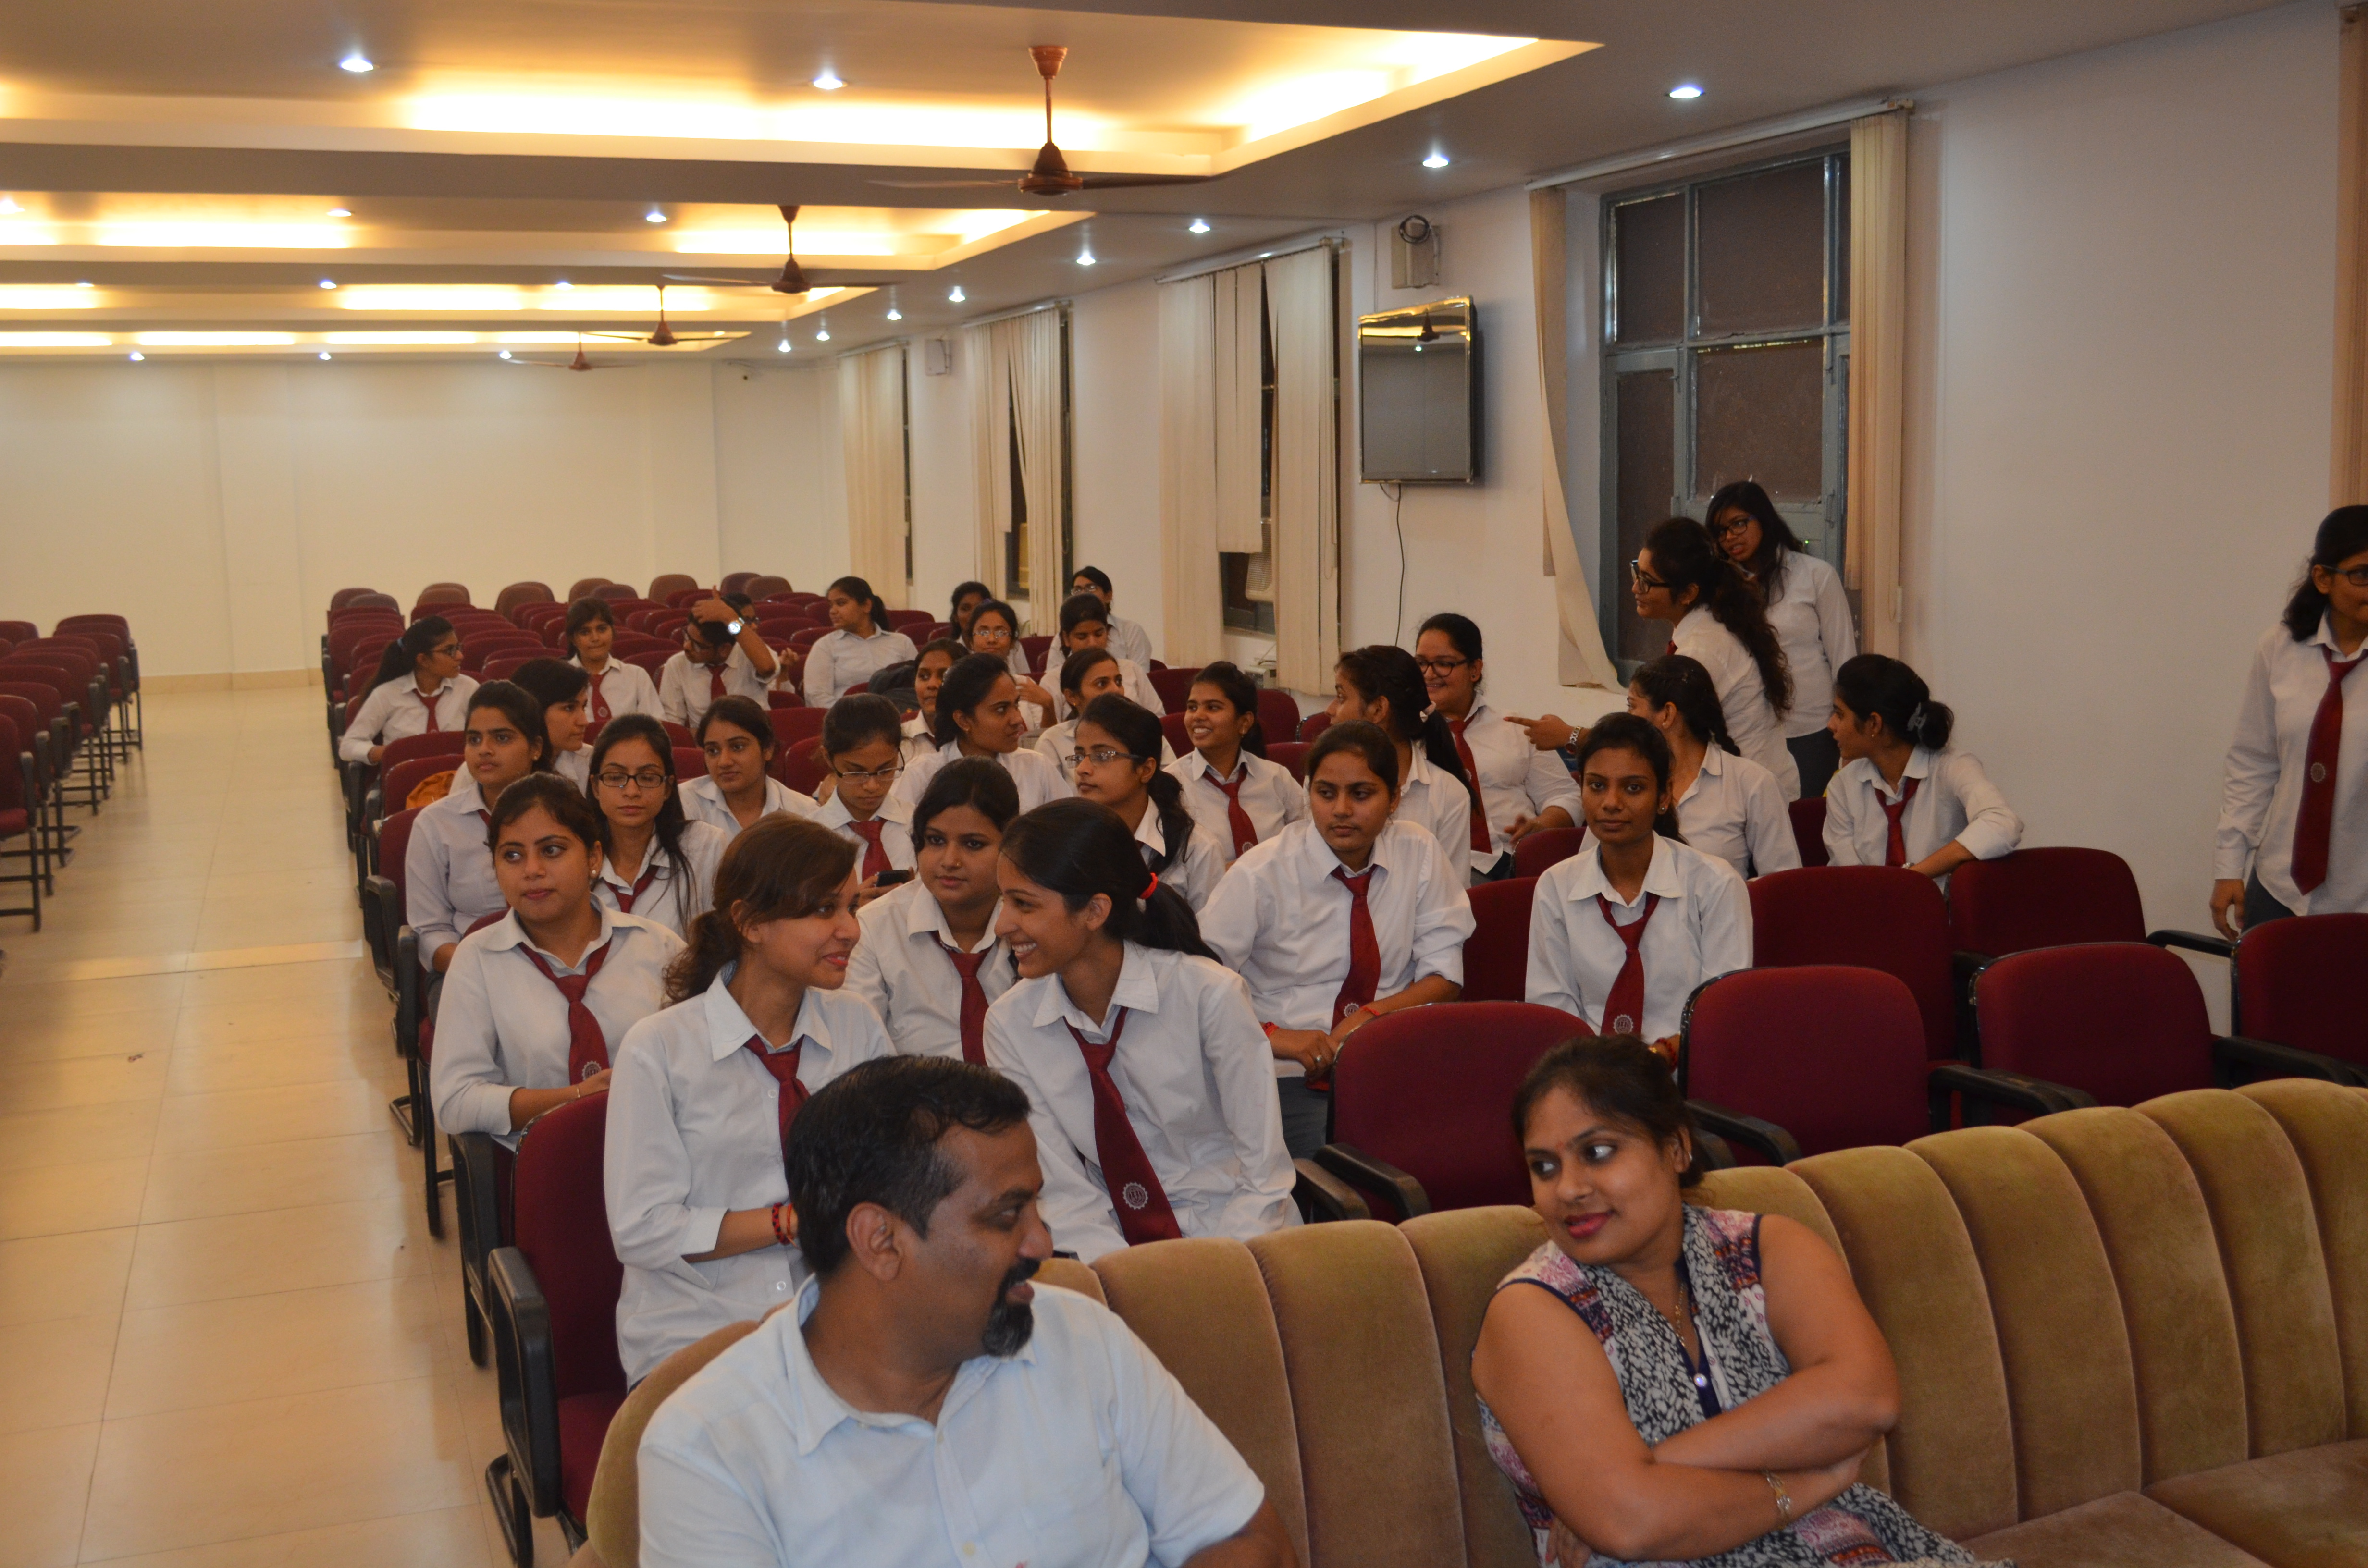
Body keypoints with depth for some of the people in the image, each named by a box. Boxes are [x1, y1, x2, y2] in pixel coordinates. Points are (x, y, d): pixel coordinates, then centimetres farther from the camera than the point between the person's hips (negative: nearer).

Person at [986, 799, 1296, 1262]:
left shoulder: (1209, 995, -13)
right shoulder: (1010, 1024, -3)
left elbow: (1263, 1176, -9)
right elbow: (1066, 1195, -6)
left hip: (1235, 1238, -2)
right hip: (1114, 1248, 3)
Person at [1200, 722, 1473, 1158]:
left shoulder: (1420, 853, 4)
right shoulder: (1263, 873, -5)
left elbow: (1444, 978, 5)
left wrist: (1371, 1015, -12)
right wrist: (1272, 1036, -24)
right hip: (1288, 1073, -3)